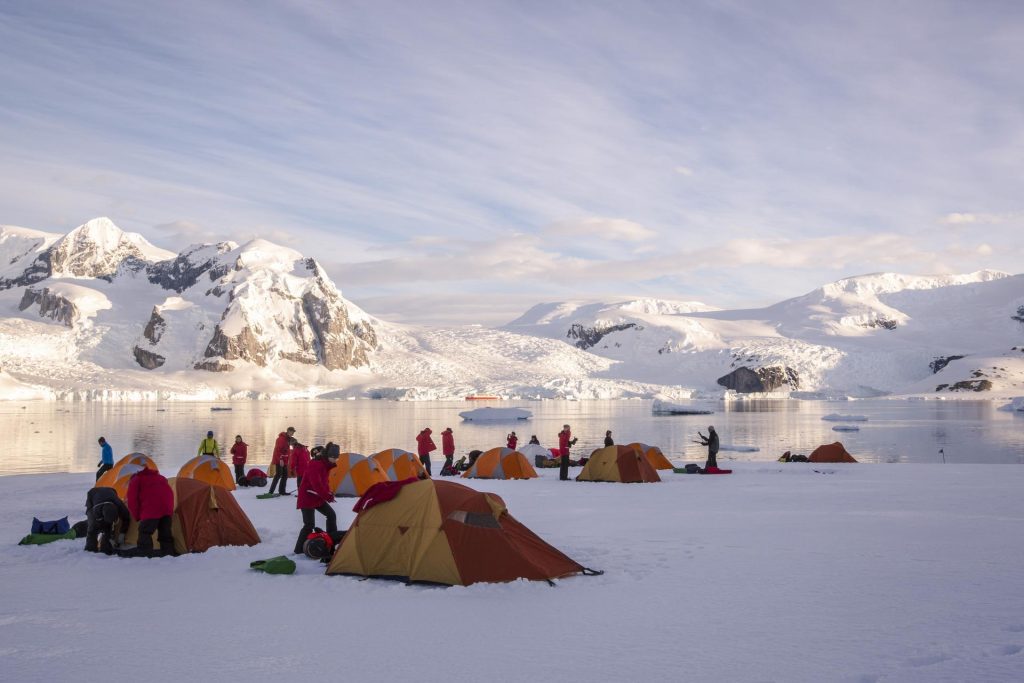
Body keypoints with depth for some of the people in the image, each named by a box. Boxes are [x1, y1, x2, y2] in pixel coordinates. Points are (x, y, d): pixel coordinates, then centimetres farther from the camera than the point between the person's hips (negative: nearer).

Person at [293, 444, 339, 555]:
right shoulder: (315, 465, -25)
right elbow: (316, 485, -30)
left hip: (318, 498, 10)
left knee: (331, 514, 14)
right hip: (307, 498, -10)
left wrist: (328, 494, -2)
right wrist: (328, 496, -21)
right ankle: (299, 550, -4)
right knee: (309, 525, -11)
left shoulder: (326, 464, 5)